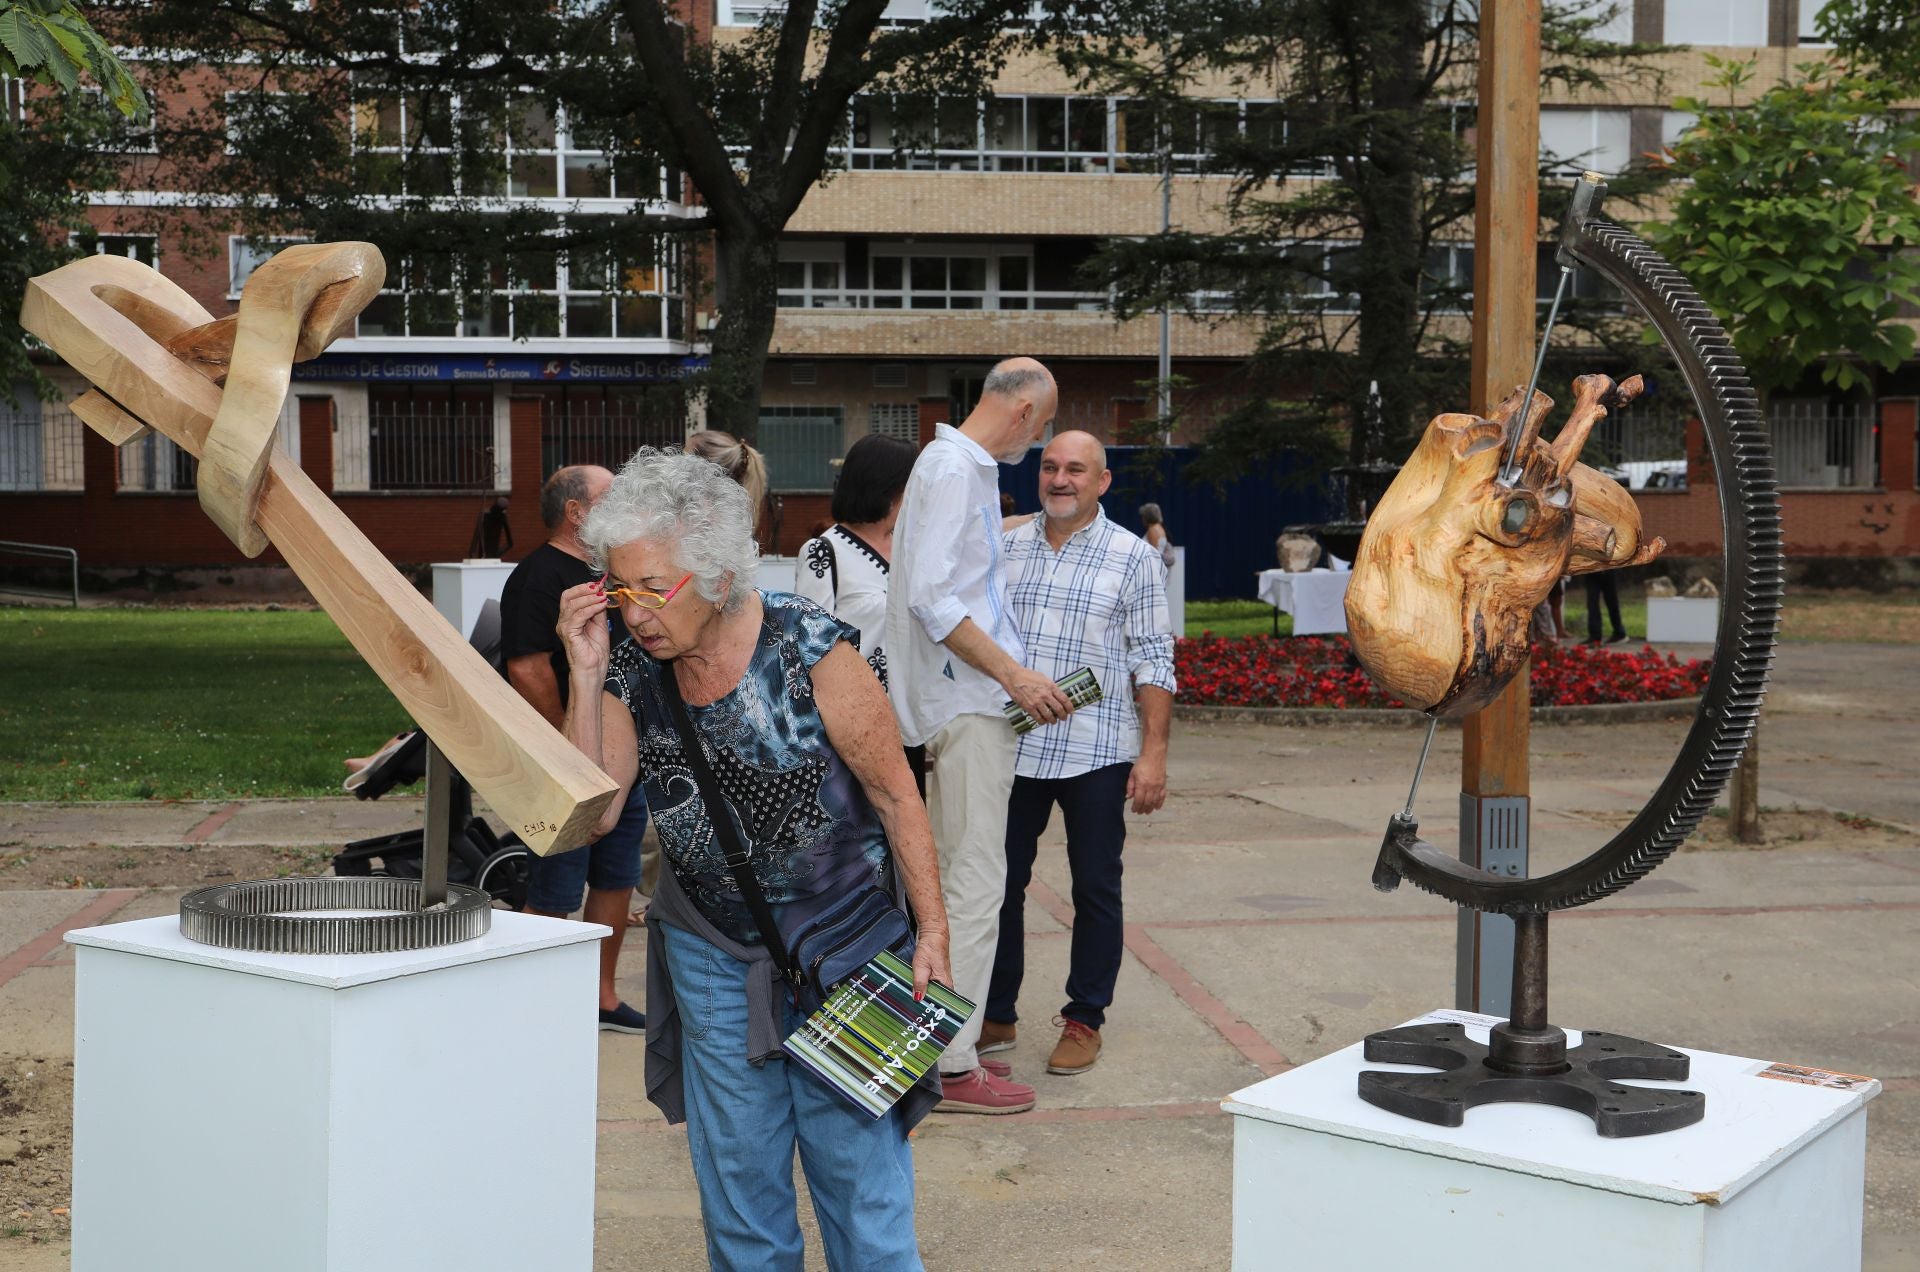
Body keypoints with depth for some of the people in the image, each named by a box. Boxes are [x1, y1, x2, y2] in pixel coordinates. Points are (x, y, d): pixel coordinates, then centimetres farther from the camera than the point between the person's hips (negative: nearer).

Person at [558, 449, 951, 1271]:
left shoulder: (809, 651, -18)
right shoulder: (632, 668, -6)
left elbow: (896, 797, -12)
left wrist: (932, 934, -11)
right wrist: (586, 677, -19)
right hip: (710, 951, 4)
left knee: (857, 1161, 2)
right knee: (735, 1173, 13)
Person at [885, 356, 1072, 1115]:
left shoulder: (965, 466, 17)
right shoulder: (955, 468, -14)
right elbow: (930, 598, -22)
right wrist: (1014, 675, -21)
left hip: (962, 702, 11)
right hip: (968, 705, -11)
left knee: (955, 880, 15)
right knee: (975, 883, -7)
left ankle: (944, 1045, 23)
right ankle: (953, 1066, -2)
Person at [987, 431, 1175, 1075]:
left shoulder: (1133, 557, -1)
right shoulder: (1006, 548, 8)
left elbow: (1153, 661, -3)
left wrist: (1154, 753, -9)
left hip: (1097, 754, -3)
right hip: (1012, 748, 3)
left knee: (1095, 889, 5)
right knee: (1000, 882, 8)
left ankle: (1084, 1021, 18)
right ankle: (995, 1015, 21)